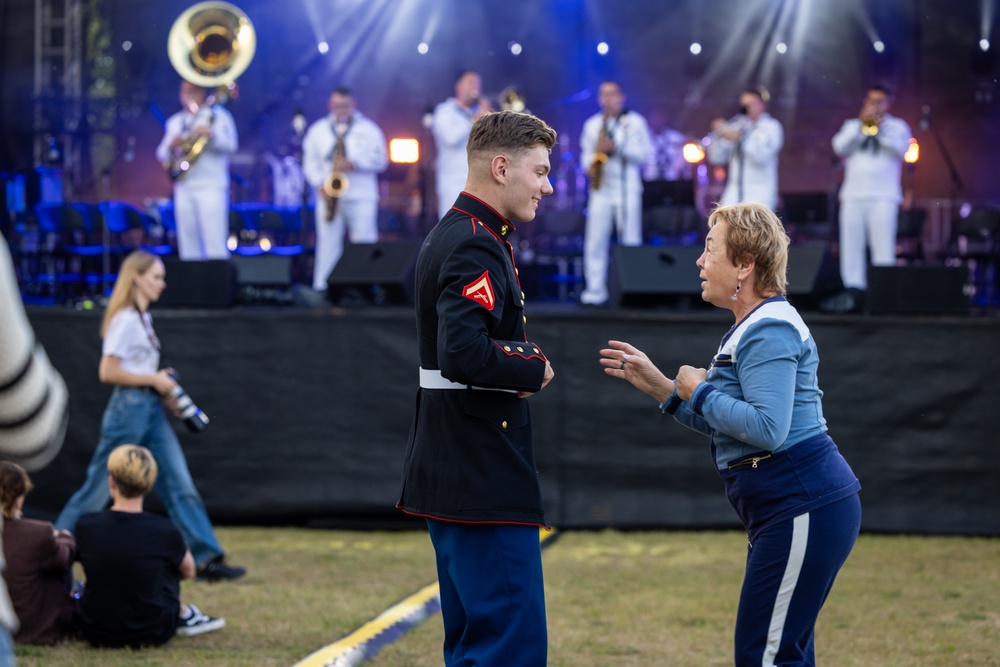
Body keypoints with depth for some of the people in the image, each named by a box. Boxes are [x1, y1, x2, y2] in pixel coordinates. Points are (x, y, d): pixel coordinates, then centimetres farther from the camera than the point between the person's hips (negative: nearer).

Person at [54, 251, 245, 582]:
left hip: (151, 410, 9)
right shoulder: (125, 320, -14)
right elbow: (108, 372, -20)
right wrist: (154, 380, -15)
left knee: (180, 485, 4)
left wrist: (164, 390, 10)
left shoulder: (143, 318, 14)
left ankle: (208, 558, 4)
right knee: (98, 489, 0)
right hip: (127, 409, -9)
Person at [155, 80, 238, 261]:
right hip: (184, 187, 5)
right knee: (188, 245, 3)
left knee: (214, 245, -12)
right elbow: (162, 154, 16)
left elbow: (231, 145, -7)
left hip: (210, 187, -5)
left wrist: (211, 135, -24)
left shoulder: (217, 115, 5)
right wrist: (171, 145, -6)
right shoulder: (175, 122, 19)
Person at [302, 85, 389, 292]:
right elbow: (310, 161, 11)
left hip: (361, 197, -1)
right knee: (328, 242, -2)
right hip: (329, 195, 2)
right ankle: (322, 288, -2)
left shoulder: (368, 129, 6)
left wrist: (355, 164, -14)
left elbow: (380, 159, 0)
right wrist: (319, 184, -5)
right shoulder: (318, 130, 13)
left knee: (364, 244, -6)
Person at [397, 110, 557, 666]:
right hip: (485, 481, -11)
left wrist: (520, 368, 5)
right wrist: (535, 369, -12)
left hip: (454, 471, 11)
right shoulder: (478, 247, -15)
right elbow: (464, 354, -28)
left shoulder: (450, 238, 18)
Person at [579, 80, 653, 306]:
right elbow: (586, 153, 16)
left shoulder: (635, 122, 4)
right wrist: (591, 164, -6)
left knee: (630, 241, -4)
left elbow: (644, 154, -3)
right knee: (595, 241, -2)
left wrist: (617, 147, -14)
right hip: (600, 189, 3)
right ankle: (595, 290, 1)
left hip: (627, 190, -3)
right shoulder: (592, 124, 15)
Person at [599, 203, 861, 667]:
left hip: (803, 508, -11)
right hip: (792, 511, 11)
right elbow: (728, 426, 23)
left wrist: (700, 392, -13)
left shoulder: (768, 331, -15)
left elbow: (766, 429, -26)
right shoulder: (753, 328, 19)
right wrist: (659, 386, 16)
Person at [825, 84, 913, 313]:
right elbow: (840, 147, 2)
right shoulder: (851, 125, 20)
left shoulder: (897, 126, 12)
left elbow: (901, 148, -7)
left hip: (883, 197, -3)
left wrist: (880, 127, -11)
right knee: (851, 245, -1)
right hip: (853, 195, 4)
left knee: (883, 247, -11)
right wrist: (860, 125, -5)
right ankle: (854, 290, 1)